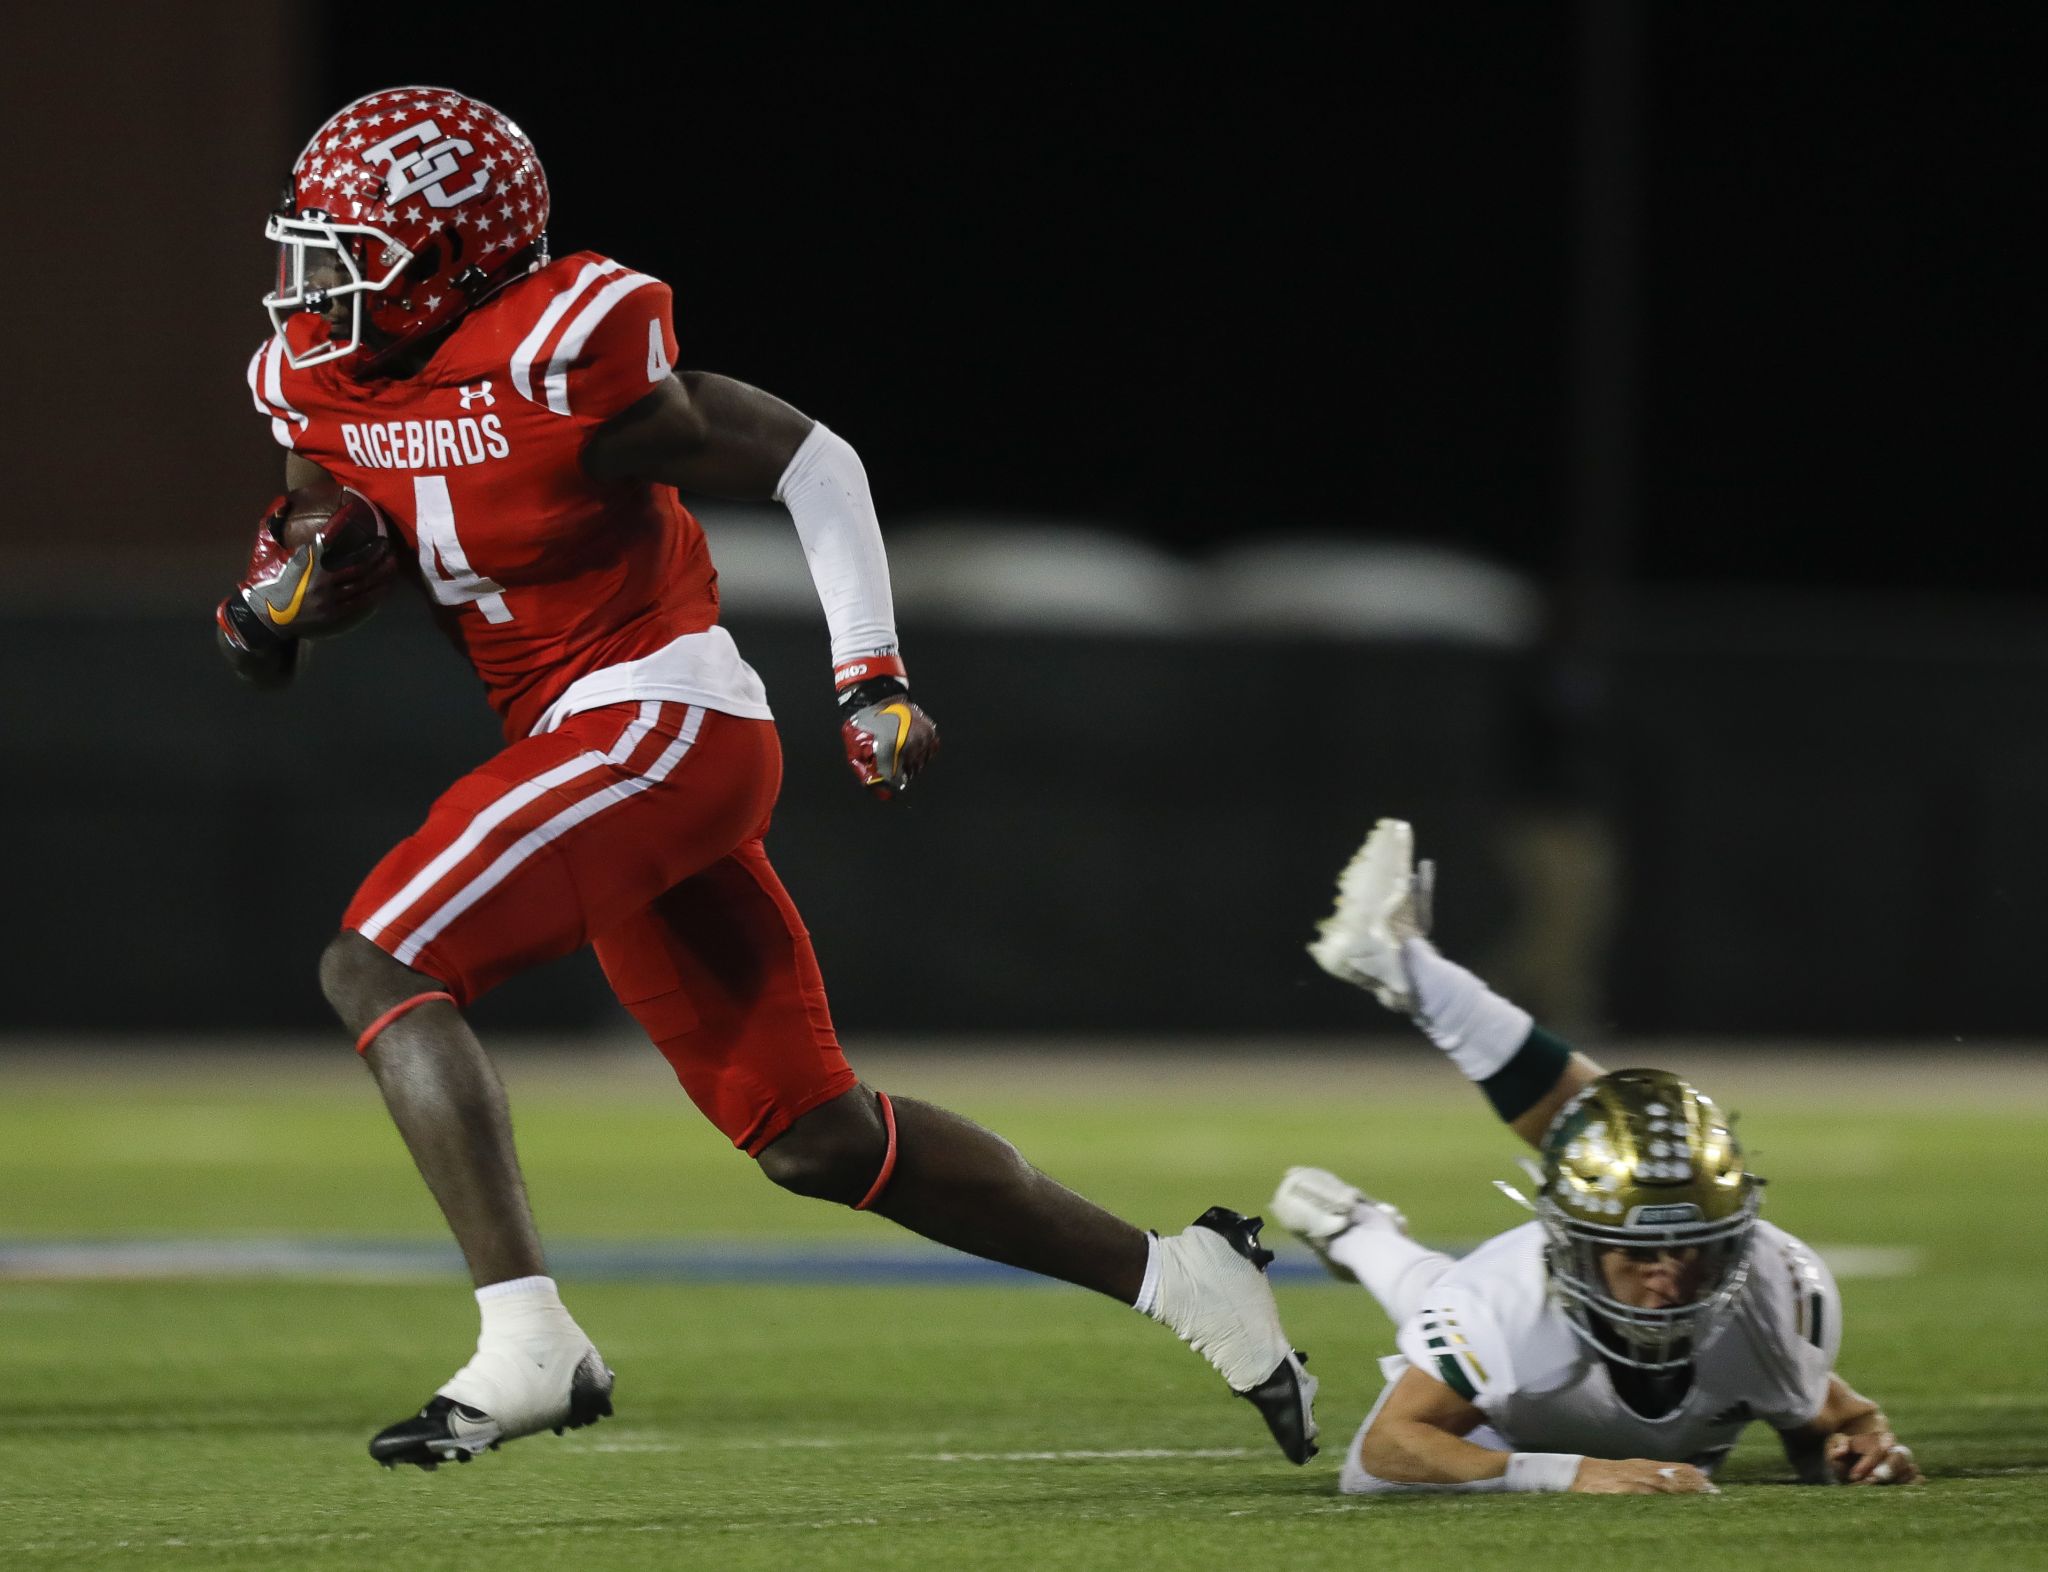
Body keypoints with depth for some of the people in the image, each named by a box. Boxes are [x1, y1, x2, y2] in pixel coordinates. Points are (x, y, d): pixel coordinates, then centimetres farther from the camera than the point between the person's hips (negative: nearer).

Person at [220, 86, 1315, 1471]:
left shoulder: (563, 359, -18)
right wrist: (282, 602, -4)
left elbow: (811, 463, -10)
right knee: (813, 1136, 10)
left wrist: (873, 681, -13)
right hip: (589, 745, 9)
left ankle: (528, 1342, -26)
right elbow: (336, 548, 20)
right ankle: (1177, 1275, 20)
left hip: (656, 720, -9)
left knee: (378, 970, -20)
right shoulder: (324, 382, 6)